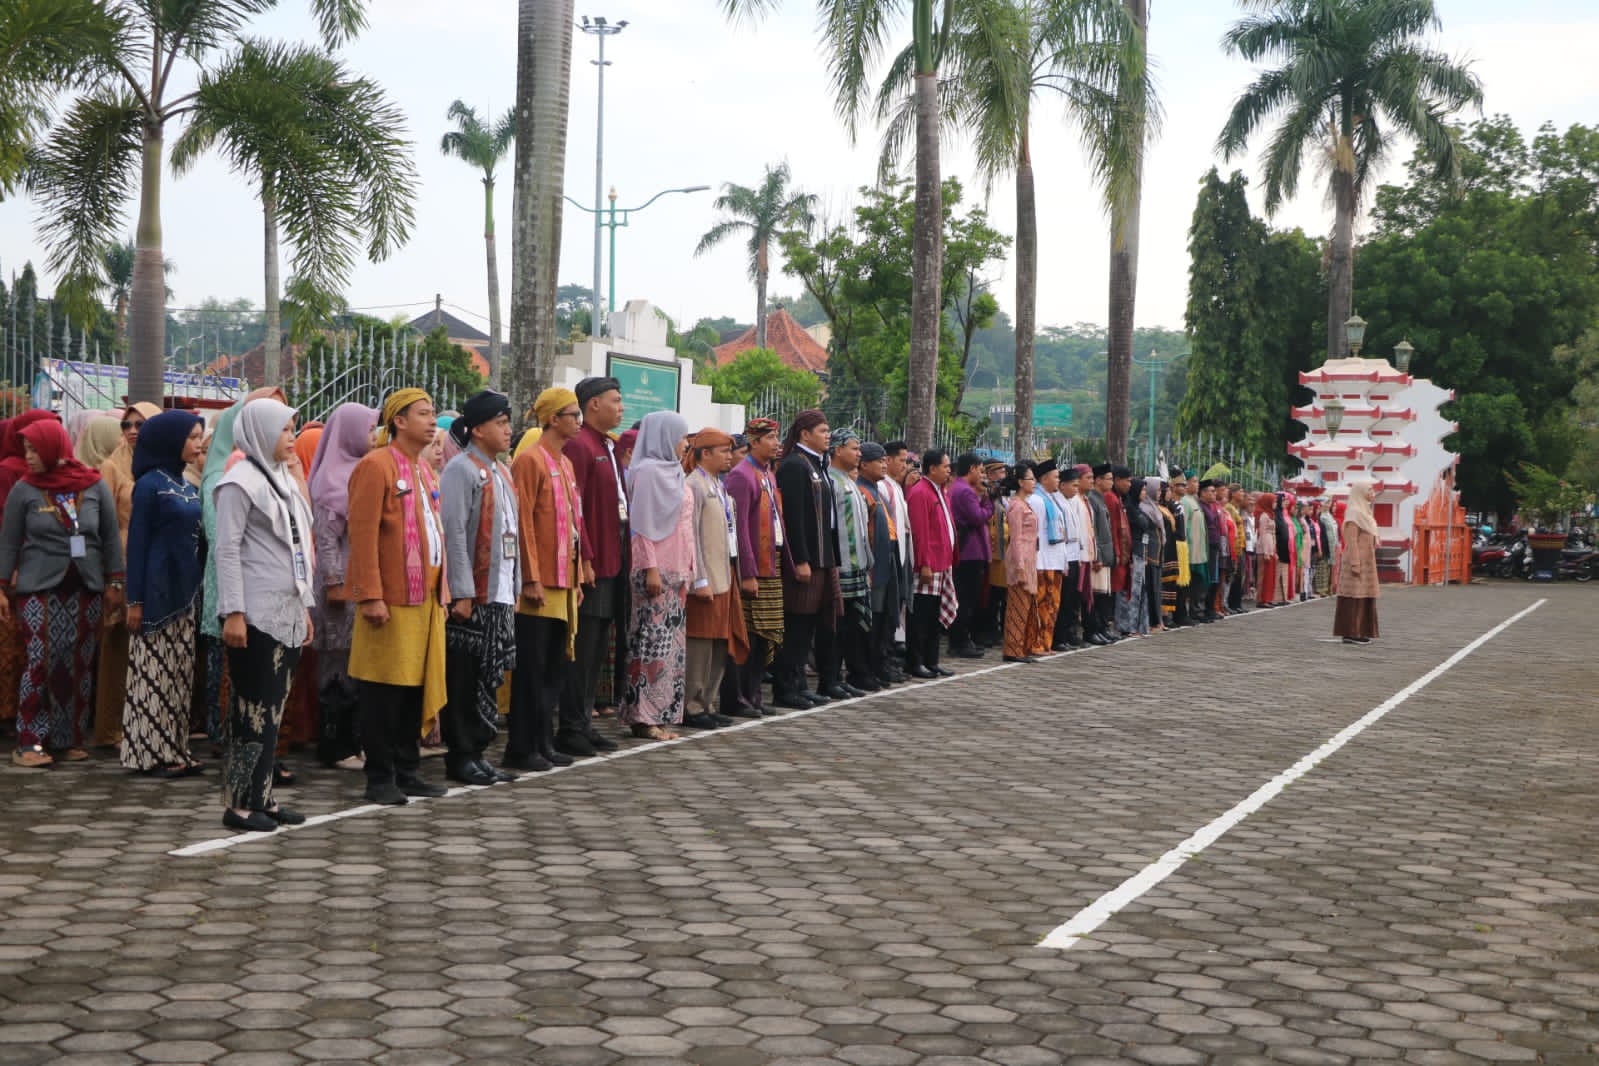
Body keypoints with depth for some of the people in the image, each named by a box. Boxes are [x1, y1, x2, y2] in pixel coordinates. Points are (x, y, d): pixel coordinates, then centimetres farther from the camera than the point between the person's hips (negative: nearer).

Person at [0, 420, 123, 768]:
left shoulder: (95, 485, 0)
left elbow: (111, 537, 6)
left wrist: (114, 583, 2)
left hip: (85, 589, 2)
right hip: (39, 588, -2)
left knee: (80, 666, 5)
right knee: (39, 663, -9)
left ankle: (70, 739, 13)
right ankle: (30, 743, -4)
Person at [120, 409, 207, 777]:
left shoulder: (188, 486, 12)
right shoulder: (150, 485, -10)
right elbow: (137, 543, -11)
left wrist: (199, 587, 11)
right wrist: (135, 599, -14)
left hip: (184, 589, 8)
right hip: (157, 589, -8)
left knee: (180, 671, 9)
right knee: (155, 671, -3)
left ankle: (174, 748, 14)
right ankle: (151, 751, 1)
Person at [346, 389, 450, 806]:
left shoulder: (424, 469, 17)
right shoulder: (376, 466, -9)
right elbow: (363, 534, -15)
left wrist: (441, 591, 17)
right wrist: (370, 596, -19)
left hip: (426, 597, 8)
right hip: (391, 597, -8)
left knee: (417, 687, 10)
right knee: (385, 691, -1)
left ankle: (408, 771, 19)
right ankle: (380, 778, 6)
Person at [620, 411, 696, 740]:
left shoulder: (673, 472, 17)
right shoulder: (648, 471, -9)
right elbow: (642, 525, -13)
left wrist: (689, 569, 15)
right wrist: (650, 568, -18)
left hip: (676, 569, 9)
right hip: (656, 569, -9)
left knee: (672, 642, 8)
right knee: (653, 641, -8)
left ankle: (661, 714, 11)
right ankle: (644, 716, -4)